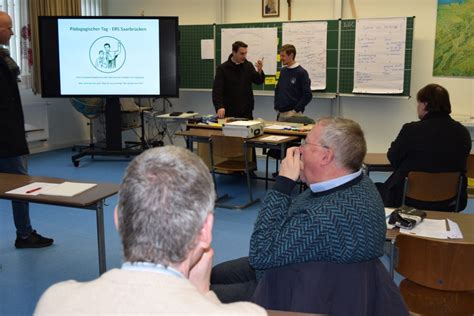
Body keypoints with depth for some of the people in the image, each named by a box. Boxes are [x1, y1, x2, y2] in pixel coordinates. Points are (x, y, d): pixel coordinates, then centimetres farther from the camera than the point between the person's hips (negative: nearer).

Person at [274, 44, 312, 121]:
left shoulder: (301, 72, -8)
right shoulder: (282, 71, 10)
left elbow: (308, 95, -11)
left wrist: (296, 110, -13)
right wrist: (276, 107, 9)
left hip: (294, 114, -6)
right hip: (281, 114, 6)